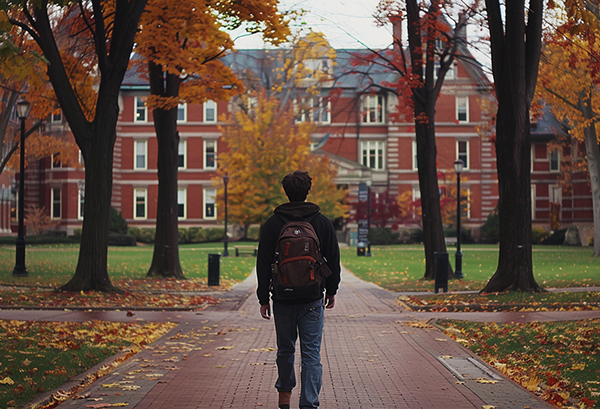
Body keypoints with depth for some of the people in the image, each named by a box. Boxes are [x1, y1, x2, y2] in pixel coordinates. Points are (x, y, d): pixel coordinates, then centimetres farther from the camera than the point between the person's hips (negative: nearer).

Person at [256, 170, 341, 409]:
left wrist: (264, 299, 5)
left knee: (285, 349, 18)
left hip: (283, 298, 1)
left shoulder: (272, 224, -2)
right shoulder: (322, 223, 0)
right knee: (311, 353, 0)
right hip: (312, 300, -1)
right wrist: (331, 291, 18)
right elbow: (333, 261, 6)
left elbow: (263, 264, -1)